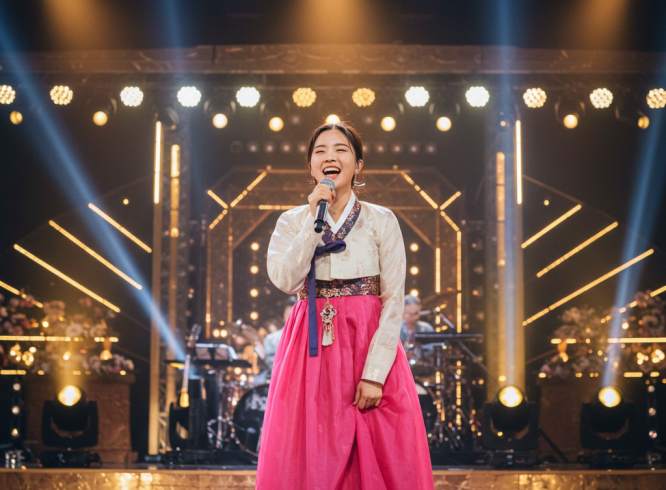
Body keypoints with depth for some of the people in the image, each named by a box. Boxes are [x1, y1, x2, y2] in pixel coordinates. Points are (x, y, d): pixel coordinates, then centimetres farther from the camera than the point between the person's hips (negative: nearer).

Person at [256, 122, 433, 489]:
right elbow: (284, 280, -11)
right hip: (310, 349, 1)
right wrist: (313, 220, -13)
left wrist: (375, 373, -14)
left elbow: (394, 301, -5)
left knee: (380, 460, -1)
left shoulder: (381, 221, 1)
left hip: (369, 346, -1)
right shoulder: (291, 221, 6)